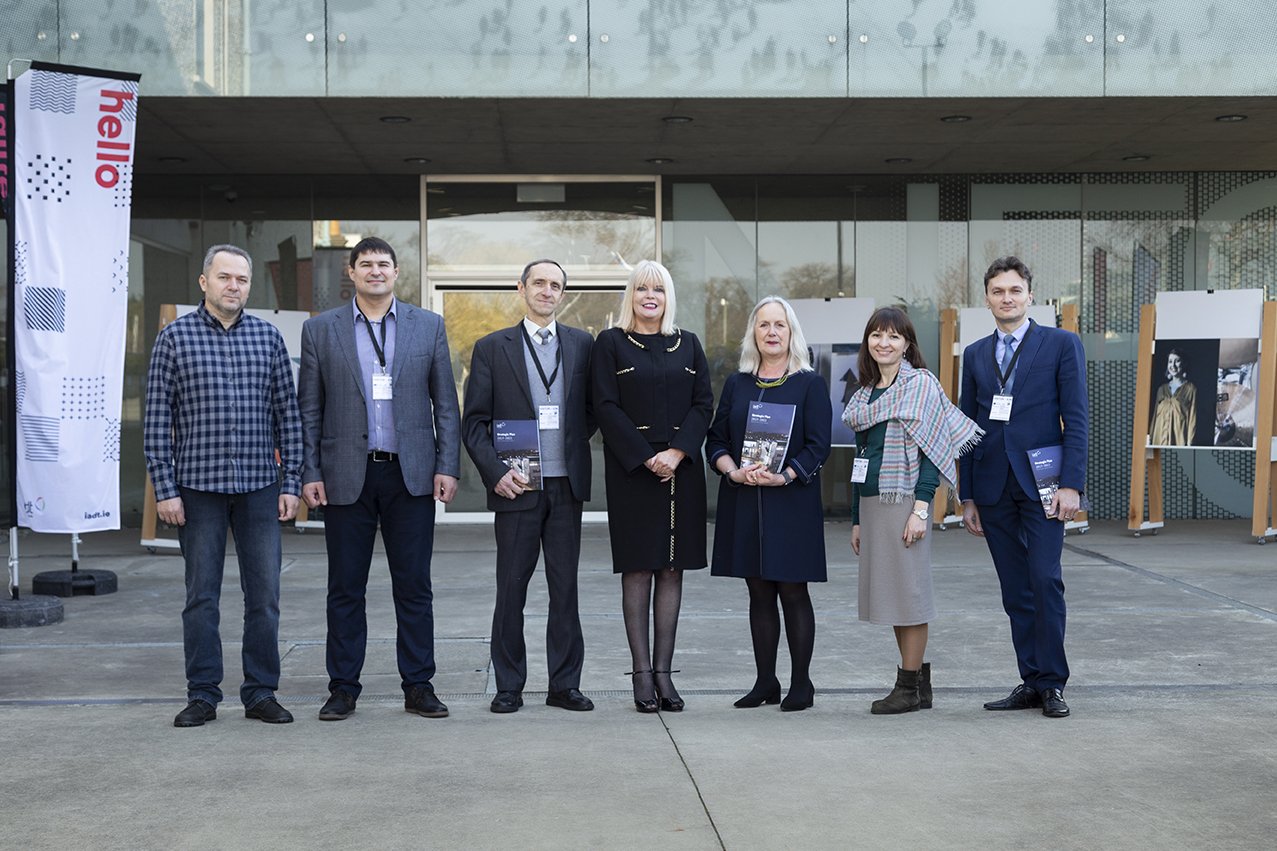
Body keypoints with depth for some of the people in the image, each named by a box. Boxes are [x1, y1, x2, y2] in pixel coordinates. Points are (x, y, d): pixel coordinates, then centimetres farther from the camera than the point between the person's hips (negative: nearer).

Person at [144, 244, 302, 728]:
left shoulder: (268, 337, 7)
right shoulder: (175, 337, 1)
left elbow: (287, 414, 8)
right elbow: (157, 420, 0)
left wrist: (291, 483, 2)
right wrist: (164, 489, -6)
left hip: (260, 487, 2)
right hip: (198, 486, -2)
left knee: (264, 595, 4)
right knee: (202, 596, 5)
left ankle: (261, 693, 14)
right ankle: (202, 696, 14)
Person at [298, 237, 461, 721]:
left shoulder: (429, 326, 7)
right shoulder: (320, 330, 6)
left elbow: (445, 403, 6)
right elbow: (309, 409, 5)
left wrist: (447, 466, -2)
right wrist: (309, 473, -2)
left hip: (411, 475, 0)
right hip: (346, 476, 0)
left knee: (414, 587, 4)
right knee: (345, 589, 5)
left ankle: (418, 686, 13)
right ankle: (343, 688, 15)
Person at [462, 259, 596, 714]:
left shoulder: (582, 345, 9)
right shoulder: (492, 348, 3)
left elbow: (592, 410, 15)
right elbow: (473, 422, 1)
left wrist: (573, 448, 2)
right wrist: (496, 472, -10)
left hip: (566, 485, 2)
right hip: (515, 485, -2)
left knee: (565, 587, 6)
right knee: (511, 589, 3)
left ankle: (565, 684, 14)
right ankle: (509, 686, 12)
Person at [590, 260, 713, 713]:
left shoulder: (688, 344, 12)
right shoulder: (611, 344, 3)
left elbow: (704, 403, 5)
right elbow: (607, 408, -4)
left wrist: (677, 452, -10)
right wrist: (646, 459, -12)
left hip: (681, 469, 3)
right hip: (631, 470, -3)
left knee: (672, 569, 3)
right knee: (638, 569, -2)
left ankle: (664, 671, 8)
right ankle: (642, 672, 2)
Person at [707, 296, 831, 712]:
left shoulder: (810, 384, 1)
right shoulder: (736, 384, 12)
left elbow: (818, 445, -5)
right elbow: (716, 440, 9)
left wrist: (783, 476, -19)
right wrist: (734, 471, -10)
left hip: (791, 502, -4)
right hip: (744, 502, 4)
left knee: (792, 592, -1)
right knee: (759, 594, 8)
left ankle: (801, 682, 8)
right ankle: (765, 682, 15)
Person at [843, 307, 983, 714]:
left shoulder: (921, 384, -4)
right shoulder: (865, 394, 16)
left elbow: (933, 450, -10)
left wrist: (921, 508, -18)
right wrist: (857, 519, 16)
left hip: (904, 500, -7)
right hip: (870, 502, 7)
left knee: (908, 592, -4)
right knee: (889, 593, 9)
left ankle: (910, 686, 3)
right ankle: (918, 683, 17)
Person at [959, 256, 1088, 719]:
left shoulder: (1062, 344, 2)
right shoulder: (975, 354, 14)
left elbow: (1075, 420, -3)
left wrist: (1070, 485, -12)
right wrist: (967, 496, 9)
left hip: (1040, 484, -4)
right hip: (994, 489, 4)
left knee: (1045, 581, -10)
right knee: (1015, 591, 6)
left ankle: (1052, 683, 0)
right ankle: (1031, 681, 12)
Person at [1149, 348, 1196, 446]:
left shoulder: (1190, 388, 3)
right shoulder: (1162, 389, 17)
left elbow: (1193, 419, -2)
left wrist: (1189, 444, -10)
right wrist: (1150, 438, 7)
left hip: (1179, 439, -4)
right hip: (1159, 440, 4)